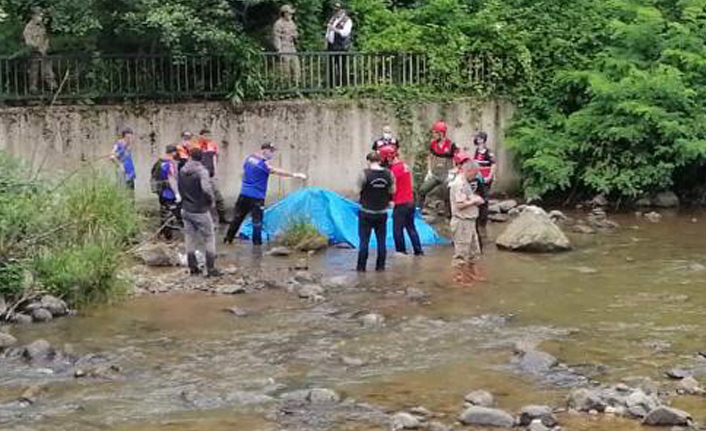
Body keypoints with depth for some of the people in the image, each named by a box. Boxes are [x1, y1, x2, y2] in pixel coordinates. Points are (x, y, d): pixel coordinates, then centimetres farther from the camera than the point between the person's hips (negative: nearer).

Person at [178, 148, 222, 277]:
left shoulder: (182, 171, 2)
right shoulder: (201, 171, -18)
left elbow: (179, 188, 11)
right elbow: (206, 189, -30)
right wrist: (210, 200, -12)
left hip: (186, 210, 6)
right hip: (200, 211, -6)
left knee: (190, 238, 15)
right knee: (209, 238, 4)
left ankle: (193, 267, 20)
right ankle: (211, 269, 3)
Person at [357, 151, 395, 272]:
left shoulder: (365, 174, -15)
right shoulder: (389, 174, -4)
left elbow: (359, 189, -5)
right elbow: (392, 191, 3)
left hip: (366, 213, -3)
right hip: (382, 212, 3)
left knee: (364, 240, 4)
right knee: (381, 240, 11)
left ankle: (361, 266, 6)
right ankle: (381, 266, 14)